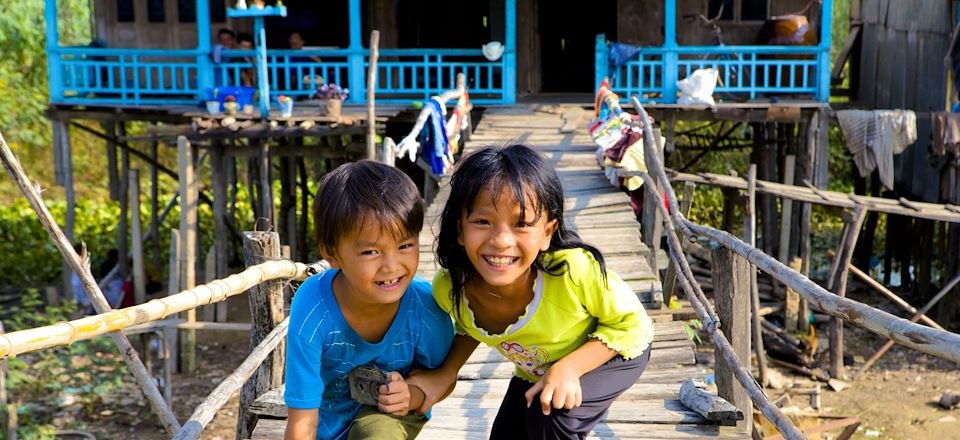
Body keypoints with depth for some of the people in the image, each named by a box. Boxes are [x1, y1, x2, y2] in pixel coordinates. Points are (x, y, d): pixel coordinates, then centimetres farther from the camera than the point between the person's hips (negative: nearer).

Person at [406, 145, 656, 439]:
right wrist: (447, 373, -17)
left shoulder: (575, 271, -41)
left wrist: (569, 368, -34)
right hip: (535, 373, 5)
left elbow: (631, 323, -22)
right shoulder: (449, 289, -27)